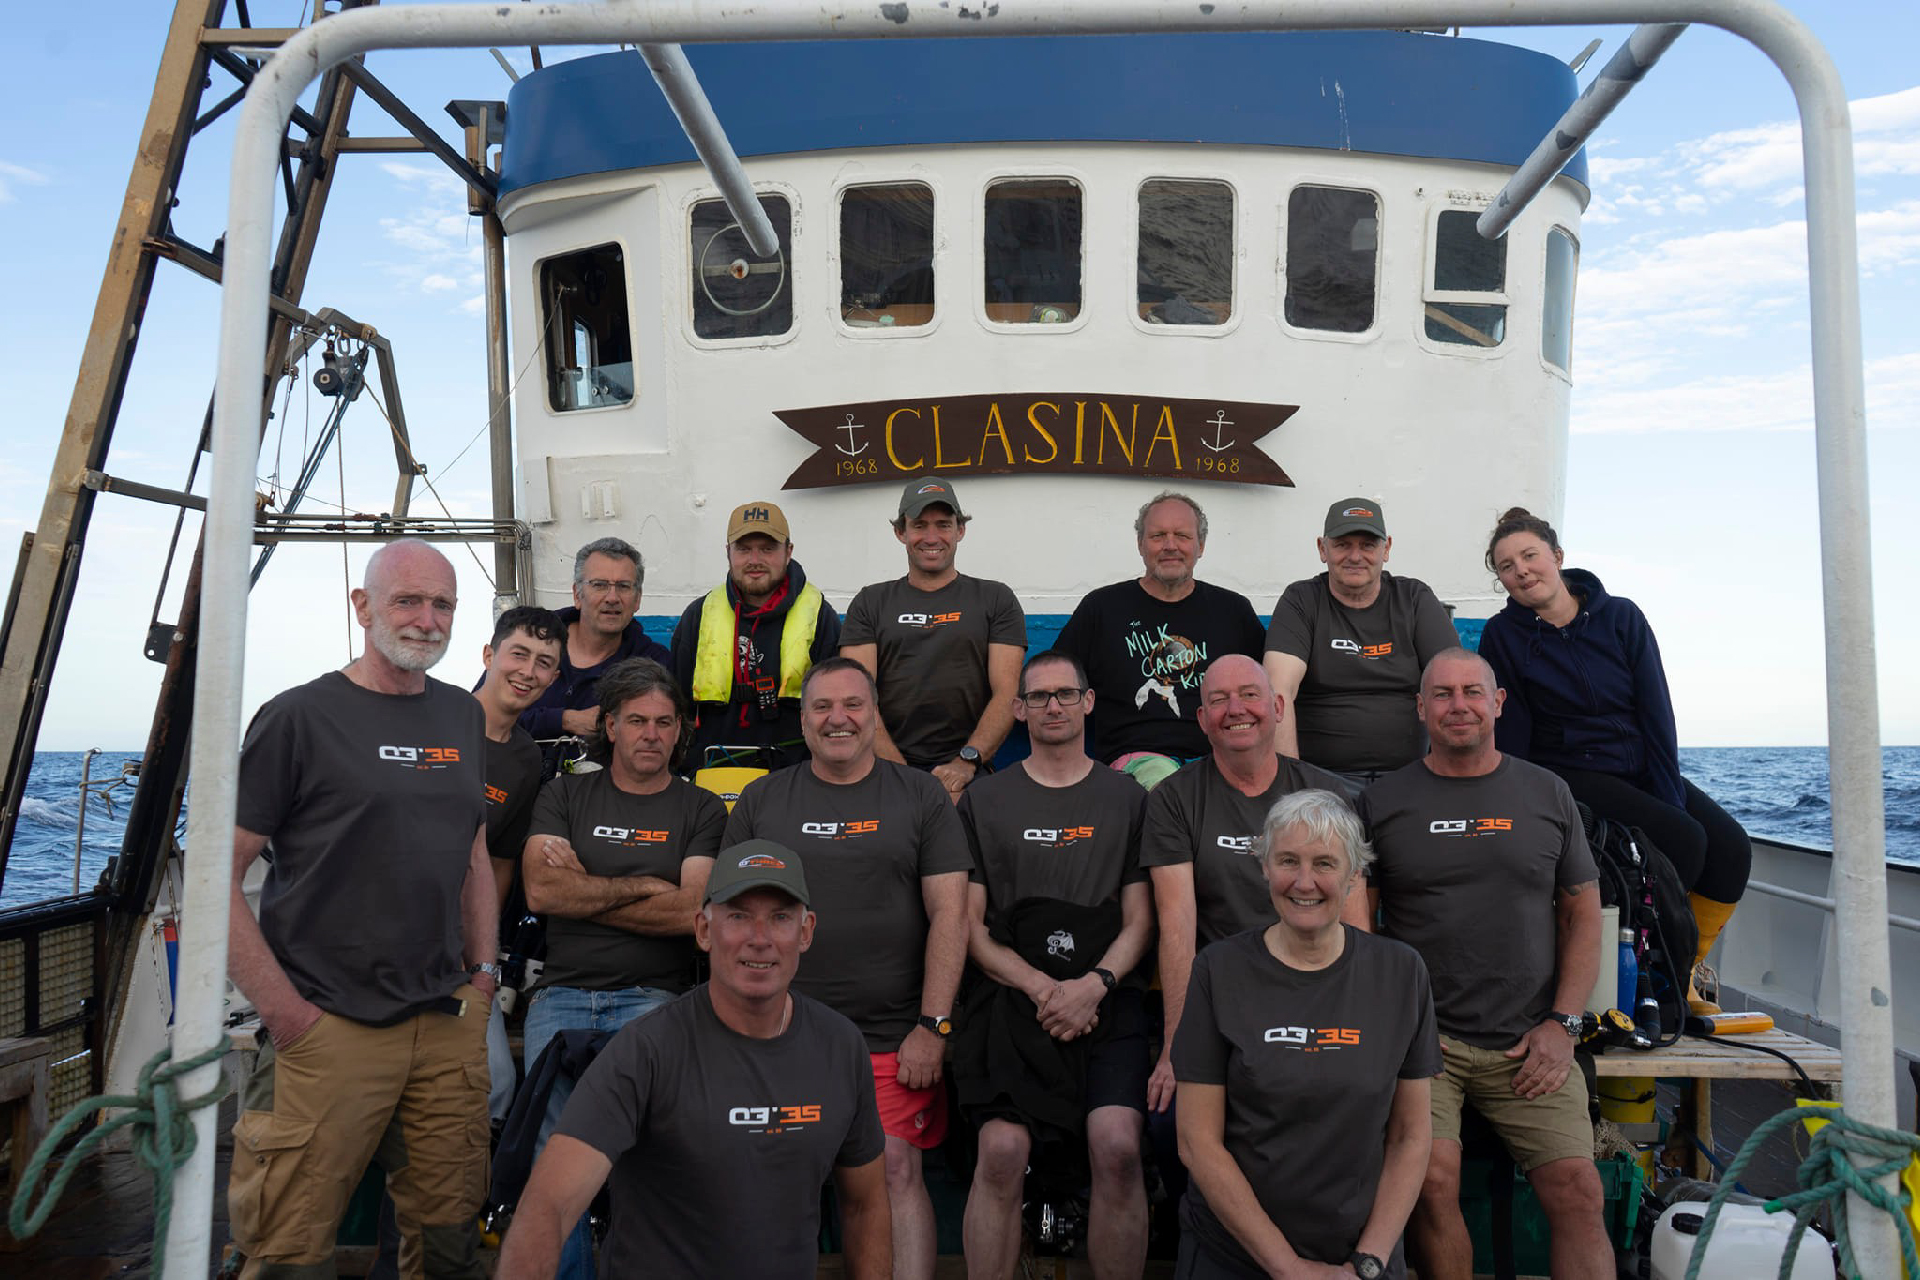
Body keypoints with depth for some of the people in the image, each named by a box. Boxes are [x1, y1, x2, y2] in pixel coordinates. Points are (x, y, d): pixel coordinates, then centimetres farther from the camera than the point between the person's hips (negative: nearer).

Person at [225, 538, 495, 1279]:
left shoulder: (463, 717, 12)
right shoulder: (301, 717, -5)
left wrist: (482, 974, 11)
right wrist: (282, 1009, -13)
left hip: (450, 1025, 5)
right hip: (329, 1027, -5)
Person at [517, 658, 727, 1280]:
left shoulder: (700, 810, 10)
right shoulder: (565, 796, 15)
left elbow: (690, 911, -4)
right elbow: (541, 890, 1)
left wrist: (582, 893, -1)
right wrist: (646, 887, -1)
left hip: (651, 997, -1)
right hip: (562, 996, 2)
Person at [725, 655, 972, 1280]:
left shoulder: (920, 796, 5)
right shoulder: (761, 800, 10)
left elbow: (948, 912, 0)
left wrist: (933, 1026, -7)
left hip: (897, 1040, -1)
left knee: (896, 1174, -6)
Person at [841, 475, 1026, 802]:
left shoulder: (995, 600, 14)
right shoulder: (870, 603, 16)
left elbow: (1007, 694, 3)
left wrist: (966, 762, -13)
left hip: (968, 774, -1)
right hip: (886, 775, 1)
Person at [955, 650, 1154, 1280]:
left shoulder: (1127, 799, 12)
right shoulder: (983, 801, 11)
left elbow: (1139, 919, 8)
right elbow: (970, 925, 6)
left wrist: (1094, 984, -11)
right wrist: (1040, 987, -8)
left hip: (1106, 1000, 0)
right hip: (1010, 997, 0)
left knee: (1117, 1148, -19)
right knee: (1002, 1152, -18)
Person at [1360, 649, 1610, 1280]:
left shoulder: (1546, 793, 10)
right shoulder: (1382, 801, 5)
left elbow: (1582, 914, 12)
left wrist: (1562, 1023, 1)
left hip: (1529, 1045, 2)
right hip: (1421, 1039, -1)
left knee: (1577, 1189, -11)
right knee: (1432, 1180, -19)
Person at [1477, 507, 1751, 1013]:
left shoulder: (1621, 617, 1)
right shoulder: (1503, 635, -5)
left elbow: (1657, 712, -3)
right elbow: (1511, 738, -6)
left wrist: (1672, 798, -12)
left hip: (1640, 769, 4)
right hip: (1569, 776, -4)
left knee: (1731, 849, -16)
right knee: (1683, 840, -25)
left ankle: (1684, 972, 5)